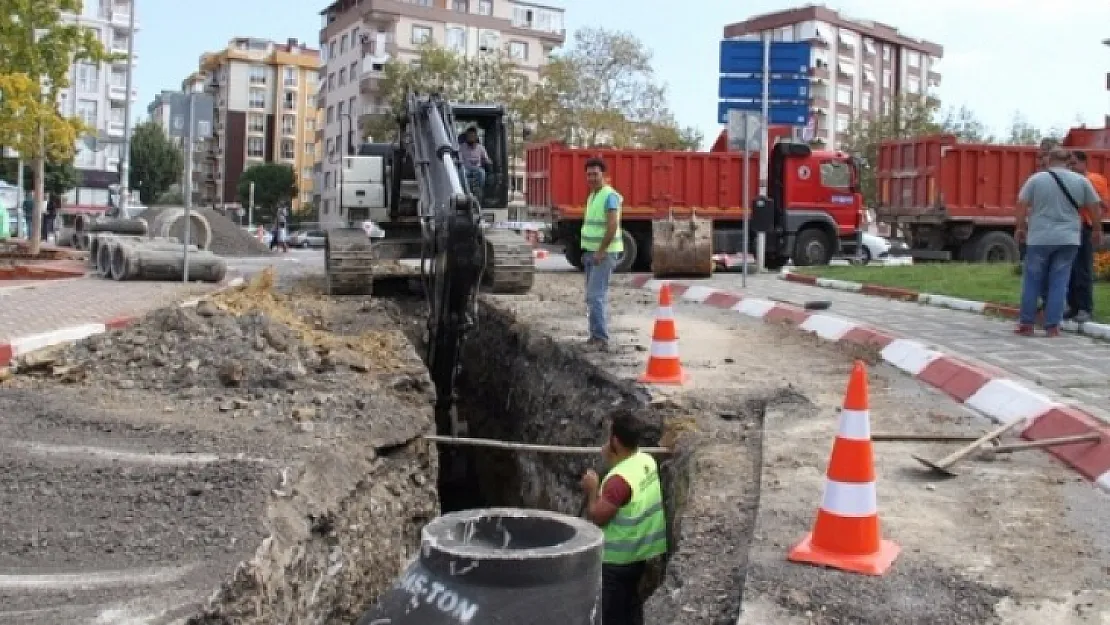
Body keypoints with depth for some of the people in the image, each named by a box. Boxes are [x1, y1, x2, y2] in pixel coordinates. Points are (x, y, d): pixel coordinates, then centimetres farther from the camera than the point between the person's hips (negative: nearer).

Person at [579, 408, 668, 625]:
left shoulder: (620, 479, -30)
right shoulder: (647, 461, -3)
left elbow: (596, 517, -23)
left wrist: (592, 489, -9)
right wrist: (611, 461, 1)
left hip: (618, 558, -8)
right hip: (642, 552, 8)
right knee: (631, 605, 21)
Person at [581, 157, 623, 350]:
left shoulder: (609, 196, -15)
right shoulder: (592, 196, 15)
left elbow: (612, 226, -23)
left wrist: (600, 252, -22)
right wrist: (588, 251, 18)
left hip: (604, 254, -10)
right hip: (592, 252, 10)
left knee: (595, 295, -15)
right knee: (595, 295, 11)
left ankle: (601, 338, -16)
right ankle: (597, 335, 17)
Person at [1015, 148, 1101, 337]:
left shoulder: (1036, 179, -1)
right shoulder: (1081, 181, 3)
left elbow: (1022, 205, -2)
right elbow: (1094, 207, 9)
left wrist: (1020, 227, 11)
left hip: (1040, 238, -1)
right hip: (1068, 239, 1)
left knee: (1032, 281, 7)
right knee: (1059, 282, 5)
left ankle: (1026, 324, 10)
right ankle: (1052, 326, 5)